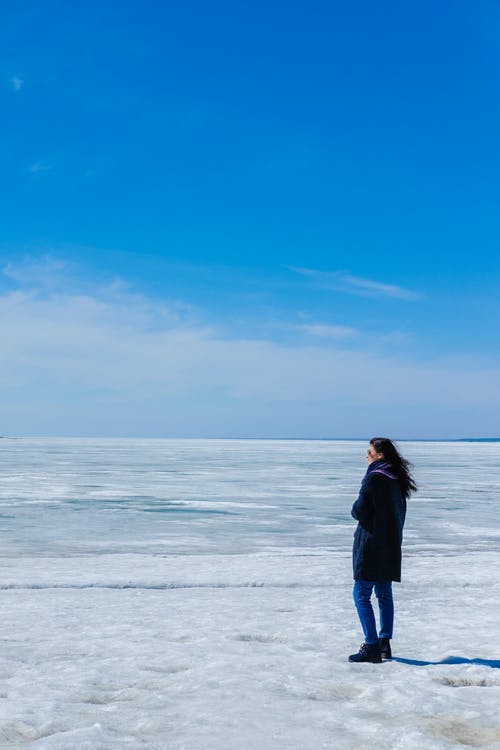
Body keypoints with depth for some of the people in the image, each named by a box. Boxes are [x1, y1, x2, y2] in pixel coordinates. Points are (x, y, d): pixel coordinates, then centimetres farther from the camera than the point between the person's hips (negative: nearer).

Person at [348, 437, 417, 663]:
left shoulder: (373, 478, -16)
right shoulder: (397, 480, 10)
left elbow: (360, 510, -18)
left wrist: (354, 511, 4)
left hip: (371, 543, -9)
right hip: (391, 544, 9)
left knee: (361, 595, -3)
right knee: (384, 594, 16)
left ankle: (371, 647, -5)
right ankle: (385, 643, 21)